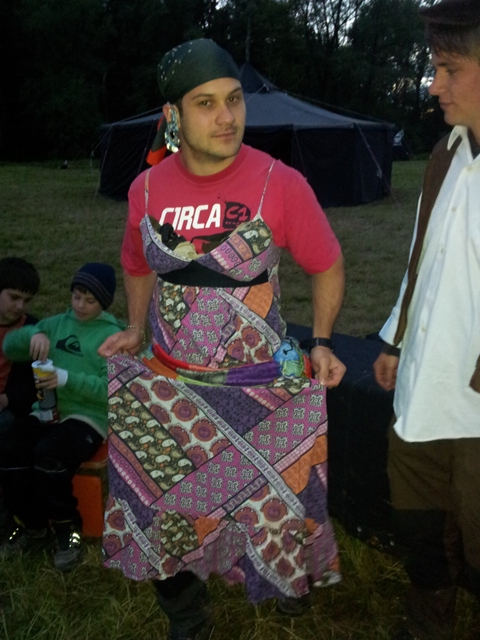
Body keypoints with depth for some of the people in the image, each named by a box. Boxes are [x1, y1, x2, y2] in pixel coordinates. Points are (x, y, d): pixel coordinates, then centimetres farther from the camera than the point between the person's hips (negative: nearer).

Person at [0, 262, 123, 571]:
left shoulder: (112, 335, -3)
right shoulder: (58, 323, 16)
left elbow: (112, 388, -14)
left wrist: (67, 379, -25)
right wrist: (33, 334, -11)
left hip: (88, 417, -5)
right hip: (47, 411, 6)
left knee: (48, 455, -31)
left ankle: (68, 529, -6)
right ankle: (33, 526, 2)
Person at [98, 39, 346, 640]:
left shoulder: (281, 184, -13)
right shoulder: (147, 188, -2)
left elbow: (327, 265, -1)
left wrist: (321, 342, -11)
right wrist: (136, 329, 2)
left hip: (261, 387, -3)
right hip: (166, 386, 3)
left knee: (270, 500, 9)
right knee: (165, 501, 12)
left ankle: (290, 582, 43)